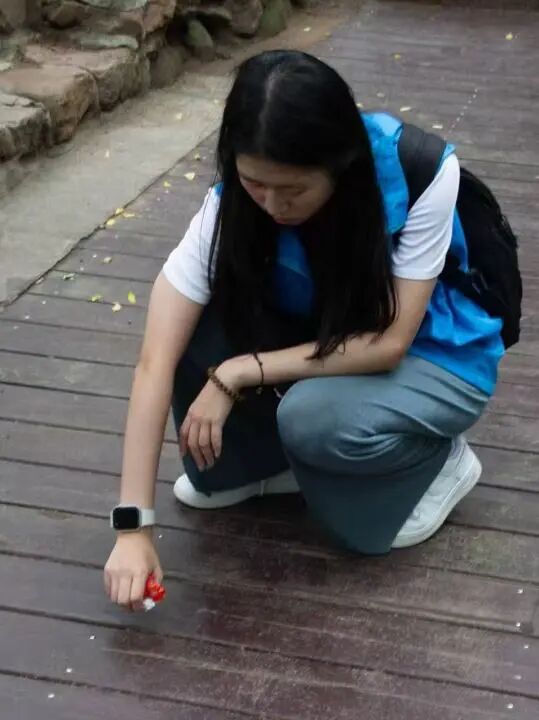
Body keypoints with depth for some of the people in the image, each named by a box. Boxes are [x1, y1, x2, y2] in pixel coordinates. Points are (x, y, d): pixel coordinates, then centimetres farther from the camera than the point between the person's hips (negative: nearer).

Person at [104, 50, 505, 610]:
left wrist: (240, 374, -29)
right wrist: (132, 526, -29)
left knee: (315, 418, -34)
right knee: (201, 328, -23)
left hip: (434, 360, -3)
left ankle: (440, 463, -2)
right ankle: (256, 464, 4)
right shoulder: (232, 202, -23)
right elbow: (155, 363, -25)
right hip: (329, 342, 4)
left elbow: (389, 343, -26)